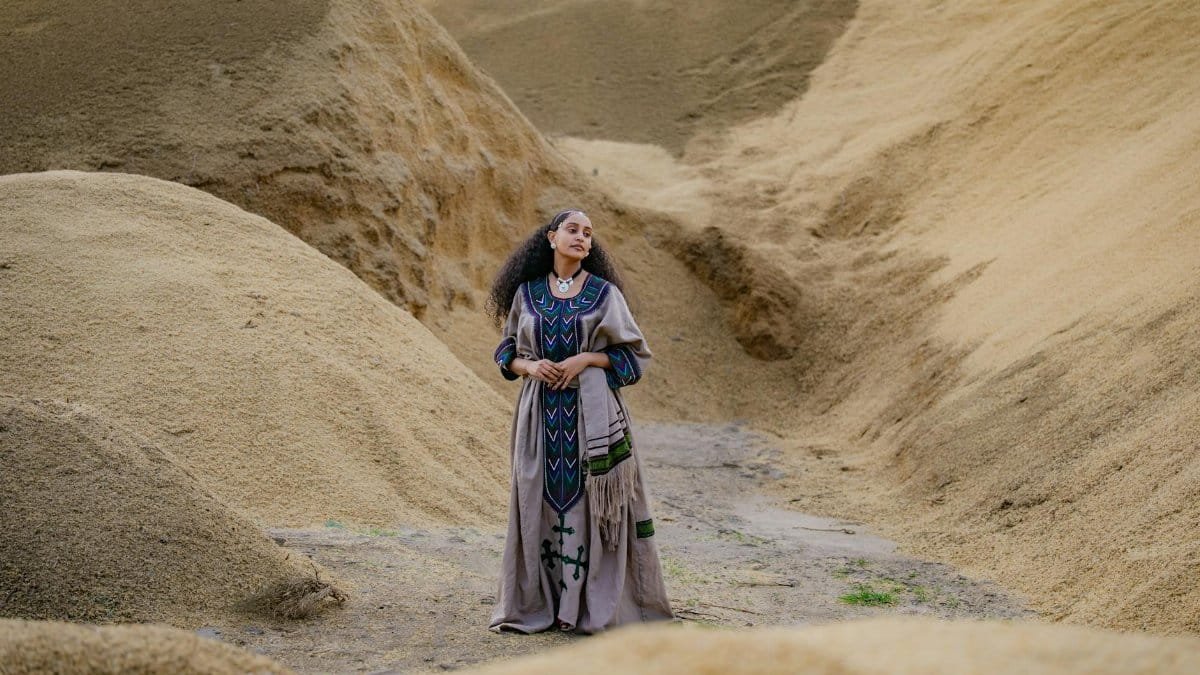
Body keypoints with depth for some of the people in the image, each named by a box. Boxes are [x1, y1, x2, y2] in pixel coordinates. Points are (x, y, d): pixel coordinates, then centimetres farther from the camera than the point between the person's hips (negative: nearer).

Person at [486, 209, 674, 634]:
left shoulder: (604, 292, 2)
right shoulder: (527, 292, 8)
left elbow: (633, 352, 4)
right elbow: (508, 352, 15)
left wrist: (586, 359, -11)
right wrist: (530, 366, -7)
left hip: (591, 411, -2)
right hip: (541, 413, 2)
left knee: (588, 502, -4)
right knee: (541, 502, 4)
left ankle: (595, 606, 2)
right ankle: (537, 604, 12)